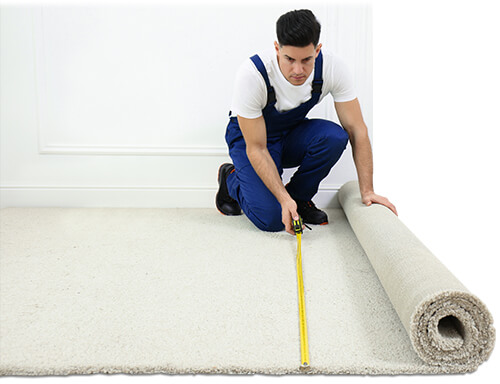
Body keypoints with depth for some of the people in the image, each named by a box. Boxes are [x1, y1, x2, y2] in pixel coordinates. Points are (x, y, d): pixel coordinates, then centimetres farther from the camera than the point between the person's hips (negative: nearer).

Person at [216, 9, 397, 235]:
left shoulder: (332, 67, -25)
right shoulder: (251, 74, -33)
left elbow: (357, 129, -18)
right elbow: (256, 149, -27)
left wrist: (367, 191, -24)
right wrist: (283, 199, -35)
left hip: (292, 135, 4)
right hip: (249, 136, -3)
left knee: (335, 136, -30)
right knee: (271, 219, -22)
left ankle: (299, 198, -4)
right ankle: (231, 179, 10)